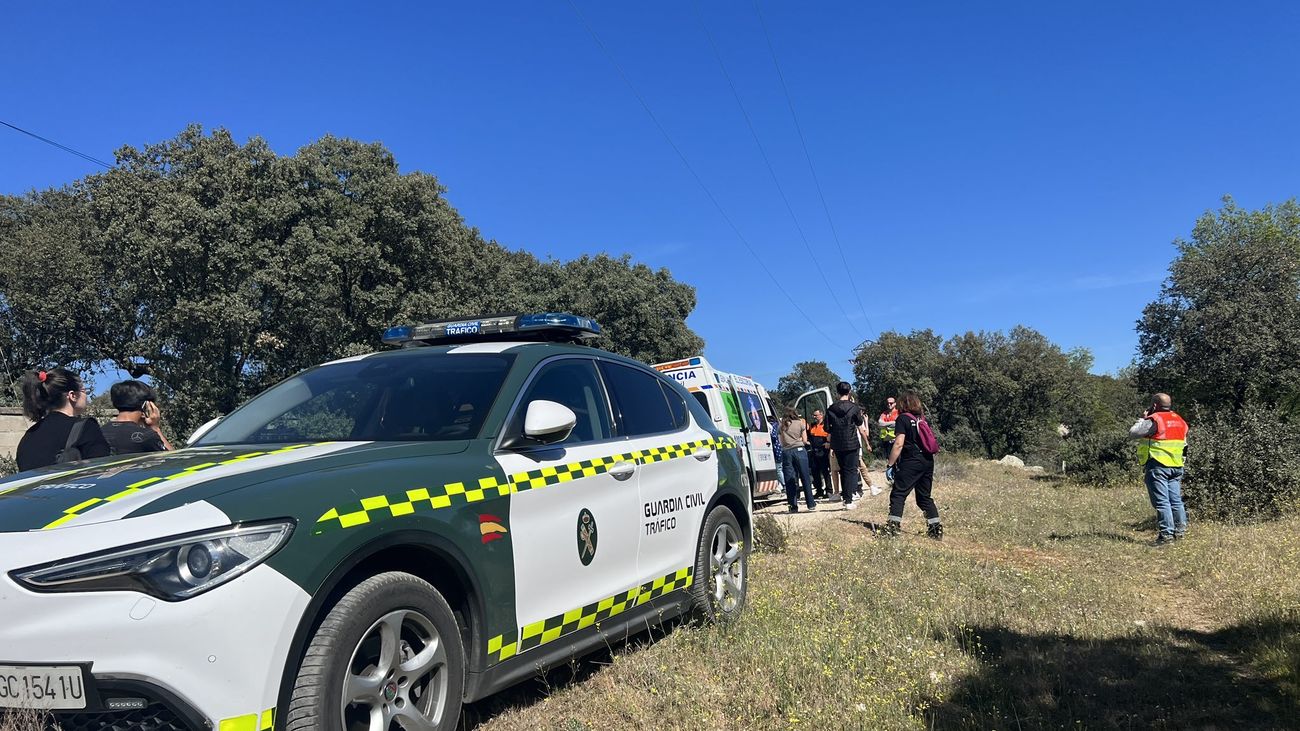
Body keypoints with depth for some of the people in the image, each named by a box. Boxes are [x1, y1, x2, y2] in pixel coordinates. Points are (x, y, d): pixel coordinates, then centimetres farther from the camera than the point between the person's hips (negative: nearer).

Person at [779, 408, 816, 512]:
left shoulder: (782, 425, 11)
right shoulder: (800, 423, 8)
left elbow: (781, 442, 12)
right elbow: (805, 440, 7)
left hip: (786, 452, 1)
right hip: (799, 450, -1)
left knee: (789, 480, 4)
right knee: (805, 478, 4)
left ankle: (793, 506, 3)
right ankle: (811, 504, 7)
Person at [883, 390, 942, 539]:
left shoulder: (903, 418, -6)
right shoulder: (922, 418, 14)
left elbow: (898, 444, -13)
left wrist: (890, 465, -11)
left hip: (911, 462, -7)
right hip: (928, 461, 7)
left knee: (898, 494, -3)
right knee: (924, 497, 15)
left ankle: (893, 527, -11)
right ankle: (936, 528, 13)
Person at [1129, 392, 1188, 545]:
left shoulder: (1154, 420, -12)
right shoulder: (1180, 421, 14)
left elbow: (1133, 432, -10)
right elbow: (1184, 444, 20)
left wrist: (1142, 419, 2)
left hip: (1157, 466, -7)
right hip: (1176, 467, 7)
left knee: (1161, 501, -5)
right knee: (1176, 499, 12)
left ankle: (1167, 533, -5)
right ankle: (1180, 529, 13)